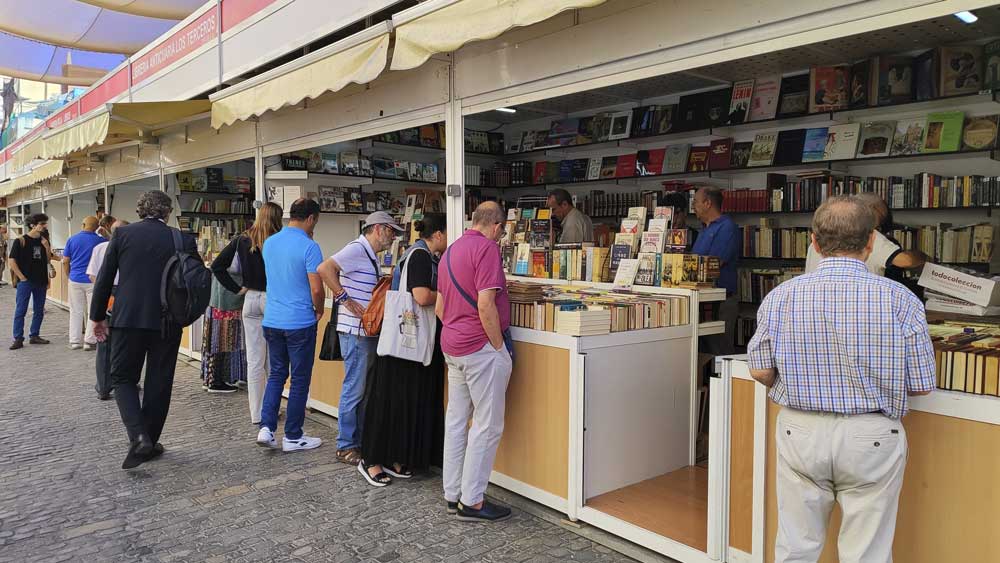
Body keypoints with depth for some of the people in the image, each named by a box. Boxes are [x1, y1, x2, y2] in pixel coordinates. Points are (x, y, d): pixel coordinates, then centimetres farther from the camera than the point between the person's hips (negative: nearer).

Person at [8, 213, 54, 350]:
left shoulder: (44, 241, 9)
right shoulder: (20, 241, -6)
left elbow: (48, 260, 8)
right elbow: (11, 261, -7)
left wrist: (46, 247, -7)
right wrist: (21, 277, -11)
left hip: (41, 282, 5)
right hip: (25, 281, -5)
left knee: (39, 311, 10)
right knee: (20, 311, -3)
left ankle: (34, 335, 21)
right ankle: (18, 339, 1)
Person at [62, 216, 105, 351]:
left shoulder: (72, 239, 1)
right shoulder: (100, 240, -5)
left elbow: (65, 262, 5)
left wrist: (70, 276, 16)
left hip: (75, 280, 2)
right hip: (93, 280, -2)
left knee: (76, 312, 10)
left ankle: (74, 341, 13)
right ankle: (89, 341, 3)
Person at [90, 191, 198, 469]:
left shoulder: (122, 234, -1)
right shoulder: (182, 240, -2)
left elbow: (104, 279, 1)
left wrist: (98, 316, 11)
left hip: (128, 319, 0)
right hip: (167, 322, 0)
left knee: (123, 378, 12)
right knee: (159, 383, 12)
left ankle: (138, 436, -7)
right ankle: (150, 442, 20)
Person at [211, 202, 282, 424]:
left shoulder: (242, 240, 2)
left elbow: (217, 266, 3)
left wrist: (237, 288, 5)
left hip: (251, 300, 3)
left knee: (254, 361, 7)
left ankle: (256, 414, 13)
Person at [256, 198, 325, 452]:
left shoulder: (269, 242, 6)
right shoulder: (309, 246, -15)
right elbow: (316, 289, -18)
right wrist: (319, 310, 3)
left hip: (272, 321, 6)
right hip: (300, 323, -6)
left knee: (276, 374, 18)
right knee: (300, 379, 5)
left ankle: (266, 427, 8)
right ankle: (292, 437, 13)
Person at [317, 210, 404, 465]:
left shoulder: (371, 255, 18)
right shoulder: (357, 249, -13)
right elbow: (324, 269, -24)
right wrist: (345, 299, -21)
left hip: (369, 331, 10)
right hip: (355, 330, -10)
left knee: (363, 388, 16)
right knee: (354, 389, -2)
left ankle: (359, 440, 26)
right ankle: (346, 446, 8)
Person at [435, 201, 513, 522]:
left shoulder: (451, 251, 16)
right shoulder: (487, 248, -13)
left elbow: (439, 308, 19)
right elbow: (486, 306, -21)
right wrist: (500, 348, -13)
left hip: (452, 347, 9)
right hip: (481, 348, -9)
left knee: (456, 420, 13)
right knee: (487, 426, -1)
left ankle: (453, 494, 21)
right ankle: (472, 502, 5)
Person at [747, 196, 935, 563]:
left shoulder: (781, 297, -7)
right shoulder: (900, 300, -12)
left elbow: (760, 371, -2)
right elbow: (922, 385, -5)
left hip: (800, 433, 2)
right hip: (871, 437, -1)